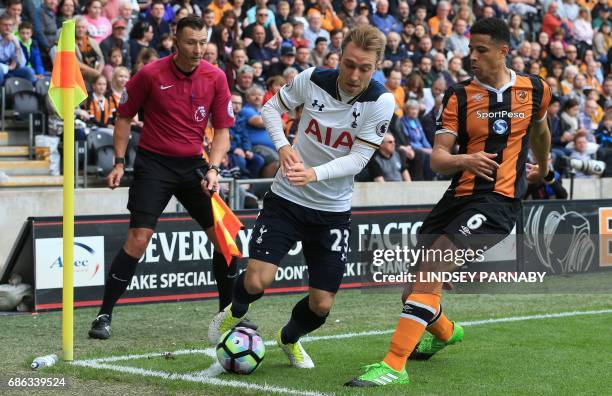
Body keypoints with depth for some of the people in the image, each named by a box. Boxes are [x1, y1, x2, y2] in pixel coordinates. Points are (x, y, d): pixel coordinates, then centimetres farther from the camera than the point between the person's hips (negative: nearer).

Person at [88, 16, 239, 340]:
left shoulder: (215, 78, -3)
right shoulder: (150, 74, -10)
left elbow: (222, 130, 2)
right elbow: (124, 116, 3)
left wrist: (212, 169, -12)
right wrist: (119, 162, -3)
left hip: (193, 164, 4)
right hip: (153, 164, -3)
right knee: (138, 238, -14)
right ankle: (104, 316, -5)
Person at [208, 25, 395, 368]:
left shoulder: (381, 102, -16)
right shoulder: (312, 80, -13)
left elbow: (358, 158, -19)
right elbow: (272, 107, 3)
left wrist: (314, 174, -36)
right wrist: (284, 147, -16)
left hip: (333, 211, 0)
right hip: (286, 198, 0)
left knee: (322, 304, 1)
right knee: (257, 281, -16)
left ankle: (290, 338, 37)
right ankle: (236, 312, 22)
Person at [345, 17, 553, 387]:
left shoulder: (534, 90, 4)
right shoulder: (460, 96, 3)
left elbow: (540, 130, 28)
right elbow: (438, 158, -5)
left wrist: (543, 168, 43)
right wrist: (465, 160, -26)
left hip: (498, 201, -4)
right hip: (459, 197, 4)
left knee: (431, 268, -23)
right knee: (412, 290, 8)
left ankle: (394, 366, -24)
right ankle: (444, 330, 45)